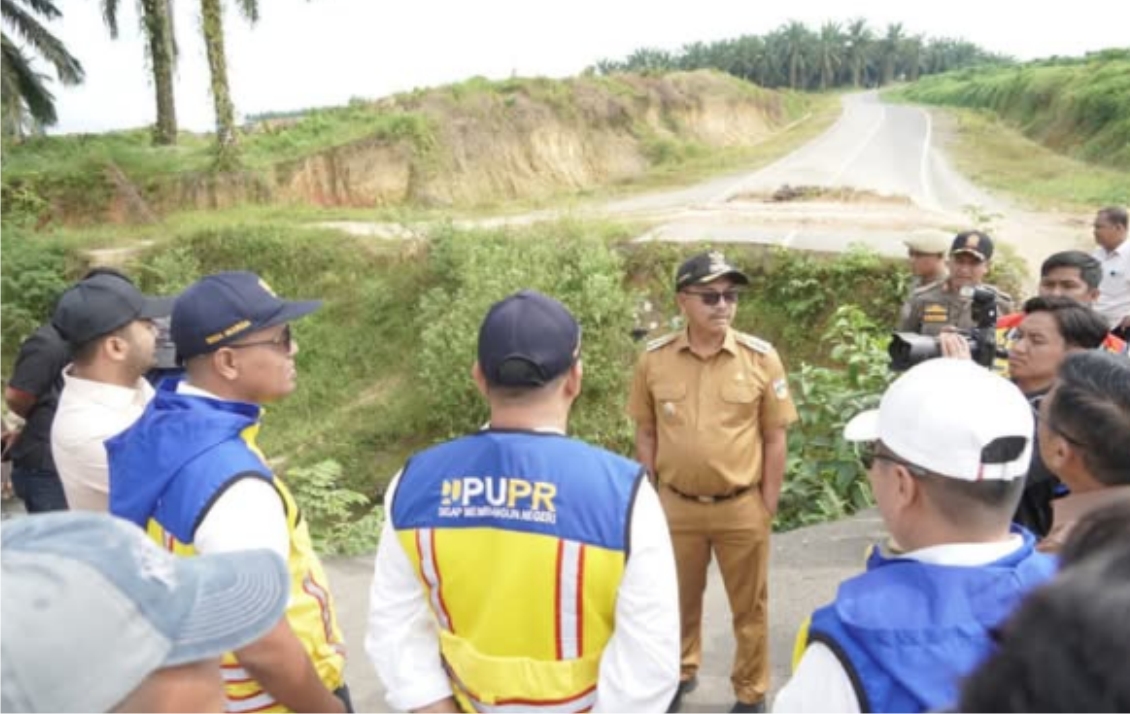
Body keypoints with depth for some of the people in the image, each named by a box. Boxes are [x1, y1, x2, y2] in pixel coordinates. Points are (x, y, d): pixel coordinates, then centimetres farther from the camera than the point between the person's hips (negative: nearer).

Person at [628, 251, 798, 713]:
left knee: (749, 607, 15)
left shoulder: (761, 357, -10)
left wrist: (768, 507, -3)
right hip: (676, 506, 1)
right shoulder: (654, 359, -7)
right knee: (679, 600, 21)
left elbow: (775, 438, -4)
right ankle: (681, 671, 46)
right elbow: (646, 435, 2)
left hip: (742, 507, -1)